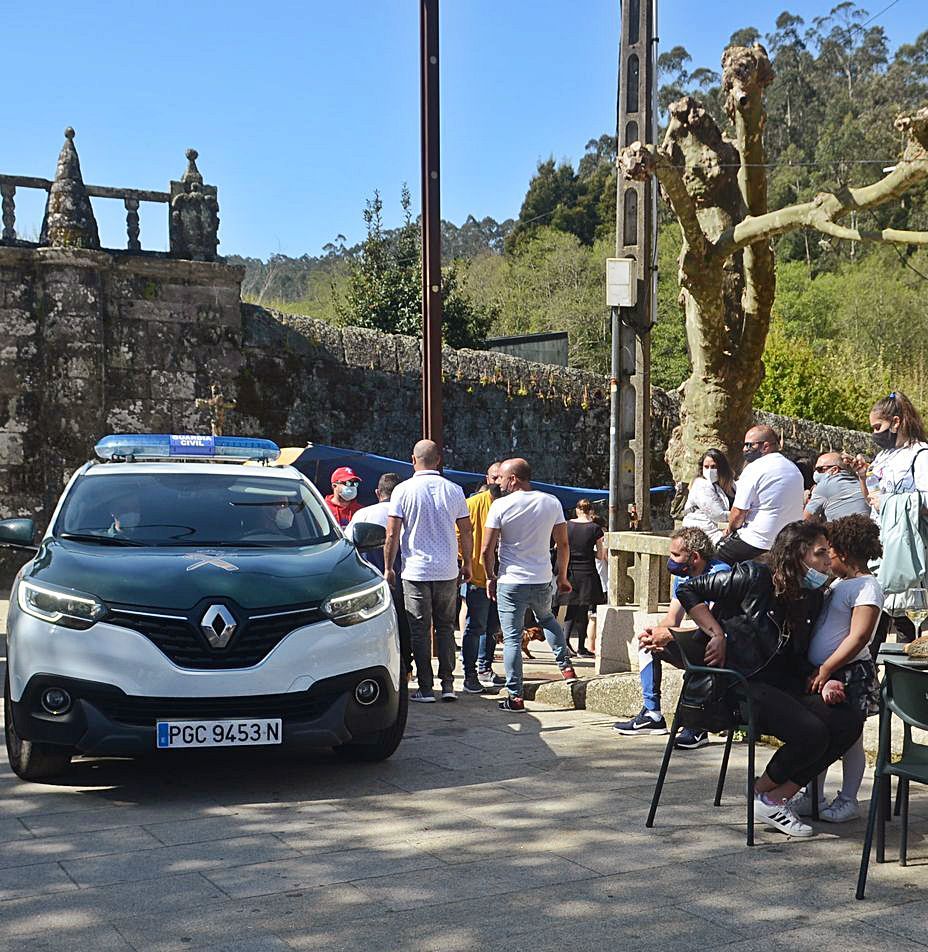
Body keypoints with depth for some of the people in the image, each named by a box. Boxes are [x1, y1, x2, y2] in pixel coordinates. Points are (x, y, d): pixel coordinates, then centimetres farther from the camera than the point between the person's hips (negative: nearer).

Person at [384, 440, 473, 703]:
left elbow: (392, 535, -7)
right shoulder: (454, 491, 3)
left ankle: (426, 688, 4)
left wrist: (388, 568, 2)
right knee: (445, 628, 13)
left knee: (420, 631, 4)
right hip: (447, 572, 3)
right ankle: (448, 684, 9)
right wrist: (467, 564, 17)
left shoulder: (403, 490, -5)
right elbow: (466, 533, 6)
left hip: (415, 571, -2)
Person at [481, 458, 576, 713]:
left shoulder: (501, 505, -10)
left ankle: (515, 696, 1)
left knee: (512, 638, 2)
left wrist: (491, 577, 6)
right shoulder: (552, 503, 1)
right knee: (547, 619, 31)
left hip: (511, 583, -4)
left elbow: (486, 550, -10)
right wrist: (562, 577, 17)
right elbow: (563, 544, 5)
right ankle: (565, 666, 22)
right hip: (543, 581, 4)